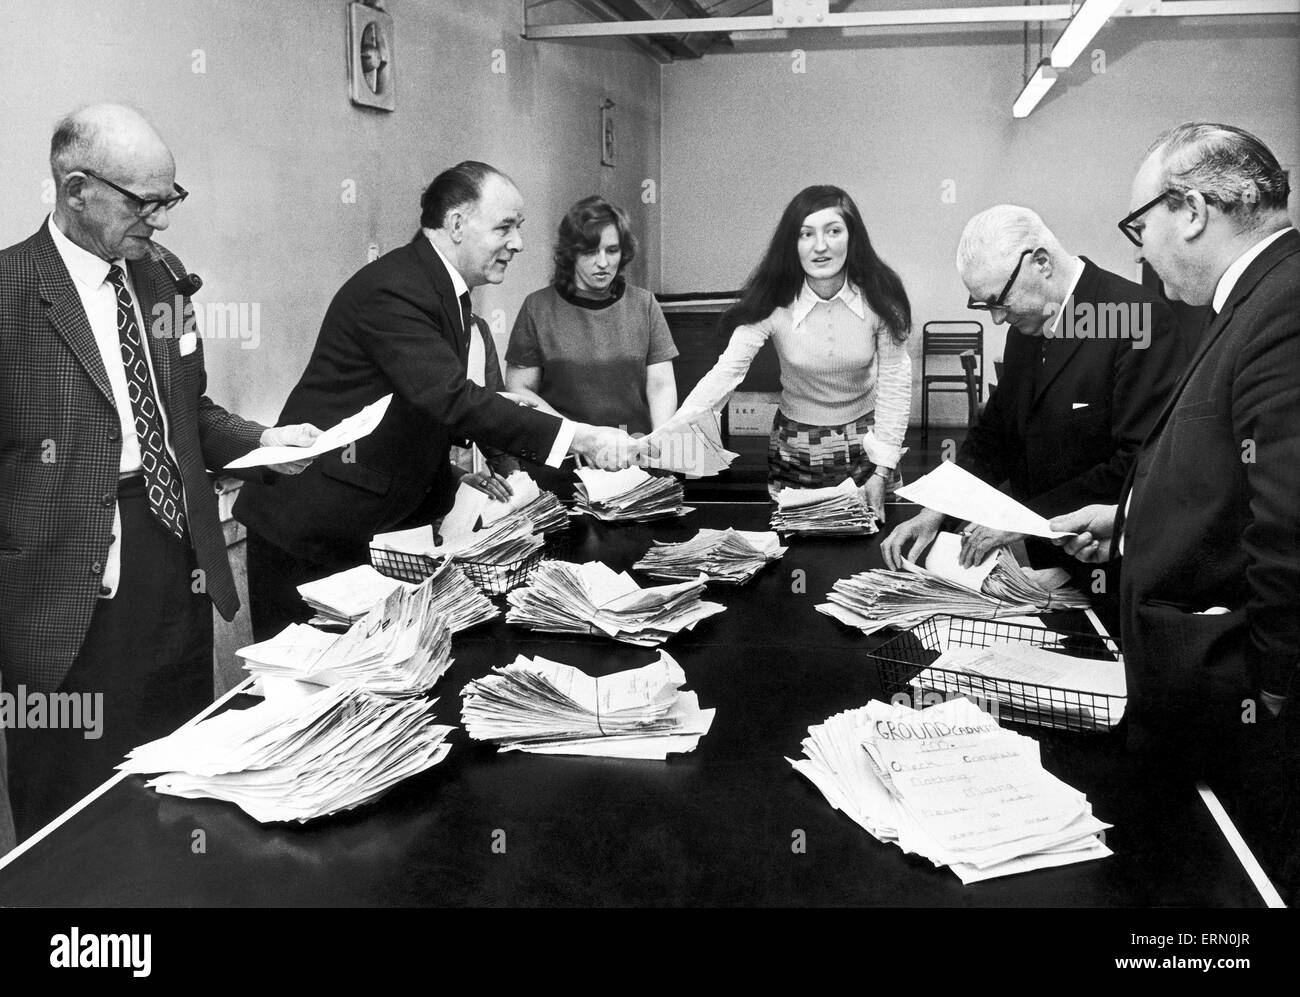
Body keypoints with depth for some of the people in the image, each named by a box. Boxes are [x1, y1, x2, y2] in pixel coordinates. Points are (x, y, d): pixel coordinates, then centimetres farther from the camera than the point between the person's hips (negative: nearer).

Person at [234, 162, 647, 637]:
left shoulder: (443, 287, 10)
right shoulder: (392, 290, -22)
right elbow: (449, 397, -33)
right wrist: (575, 436, -36)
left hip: (376, 521, 9)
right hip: (310, 526, -9)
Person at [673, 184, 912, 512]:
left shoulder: (879, 297, -16)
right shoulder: (773, 304, -19)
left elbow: (894, 382, -11)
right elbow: (725, 373, -23)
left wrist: (881, 474, -15)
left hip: (865, 443, 1)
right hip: (795, 446, -1)